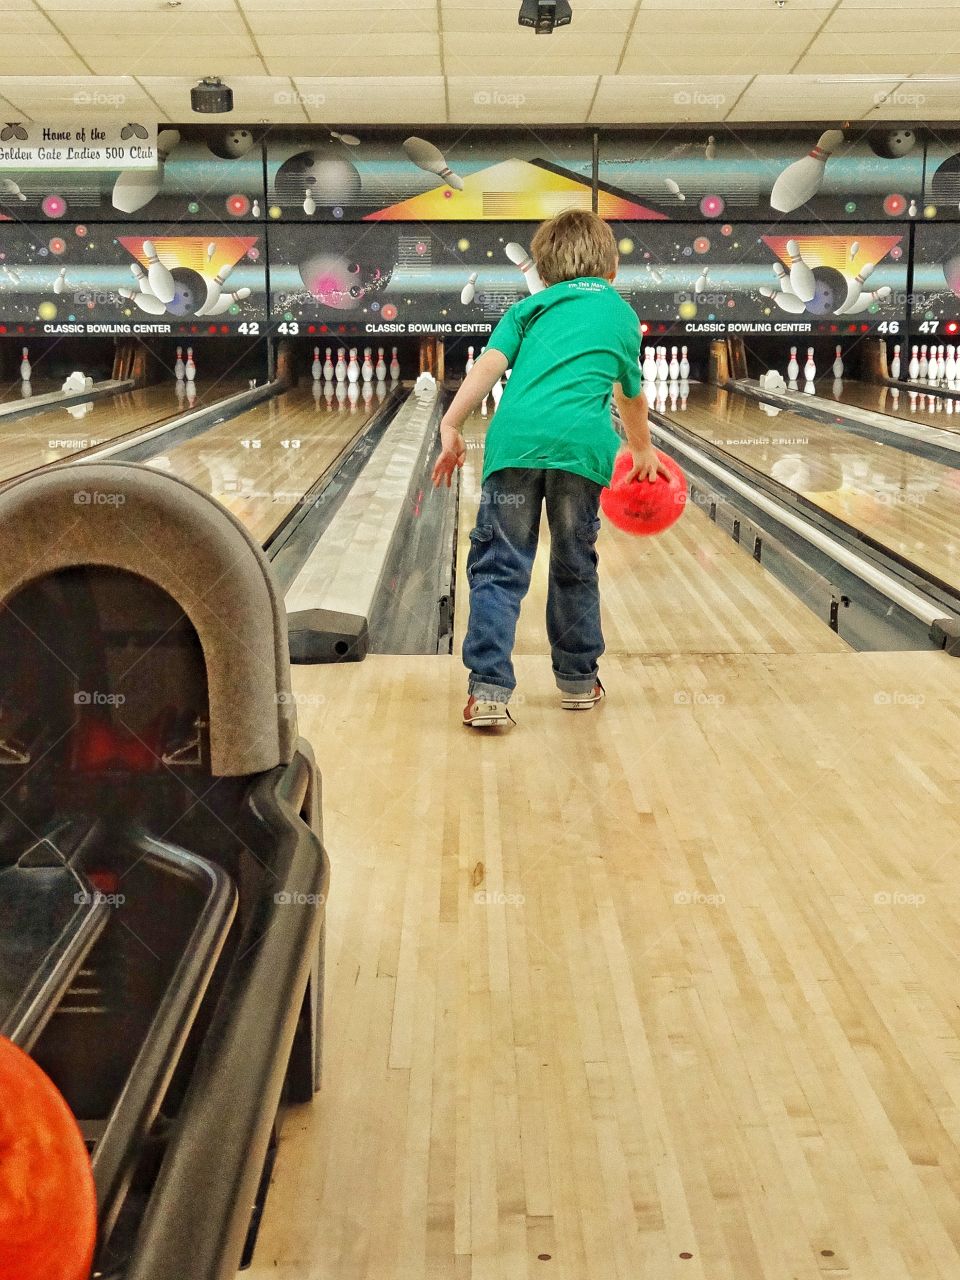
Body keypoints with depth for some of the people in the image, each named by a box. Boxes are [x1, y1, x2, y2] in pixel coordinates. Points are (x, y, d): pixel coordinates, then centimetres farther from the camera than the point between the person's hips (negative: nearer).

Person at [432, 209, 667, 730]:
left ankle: (489, 690, -6)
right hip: (582, 446, 1)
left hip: (515, 440, 0)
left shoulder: (532, 306, 22)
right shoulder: (623, 316, 26)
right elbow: (632, 397, 38)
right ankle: (578, 681, 29)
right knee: (575, 568, 17)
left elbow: (490, 363, 5)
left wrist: (451, 425, 1)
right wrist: (643, 451, 54)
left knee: (499, 568, 3)